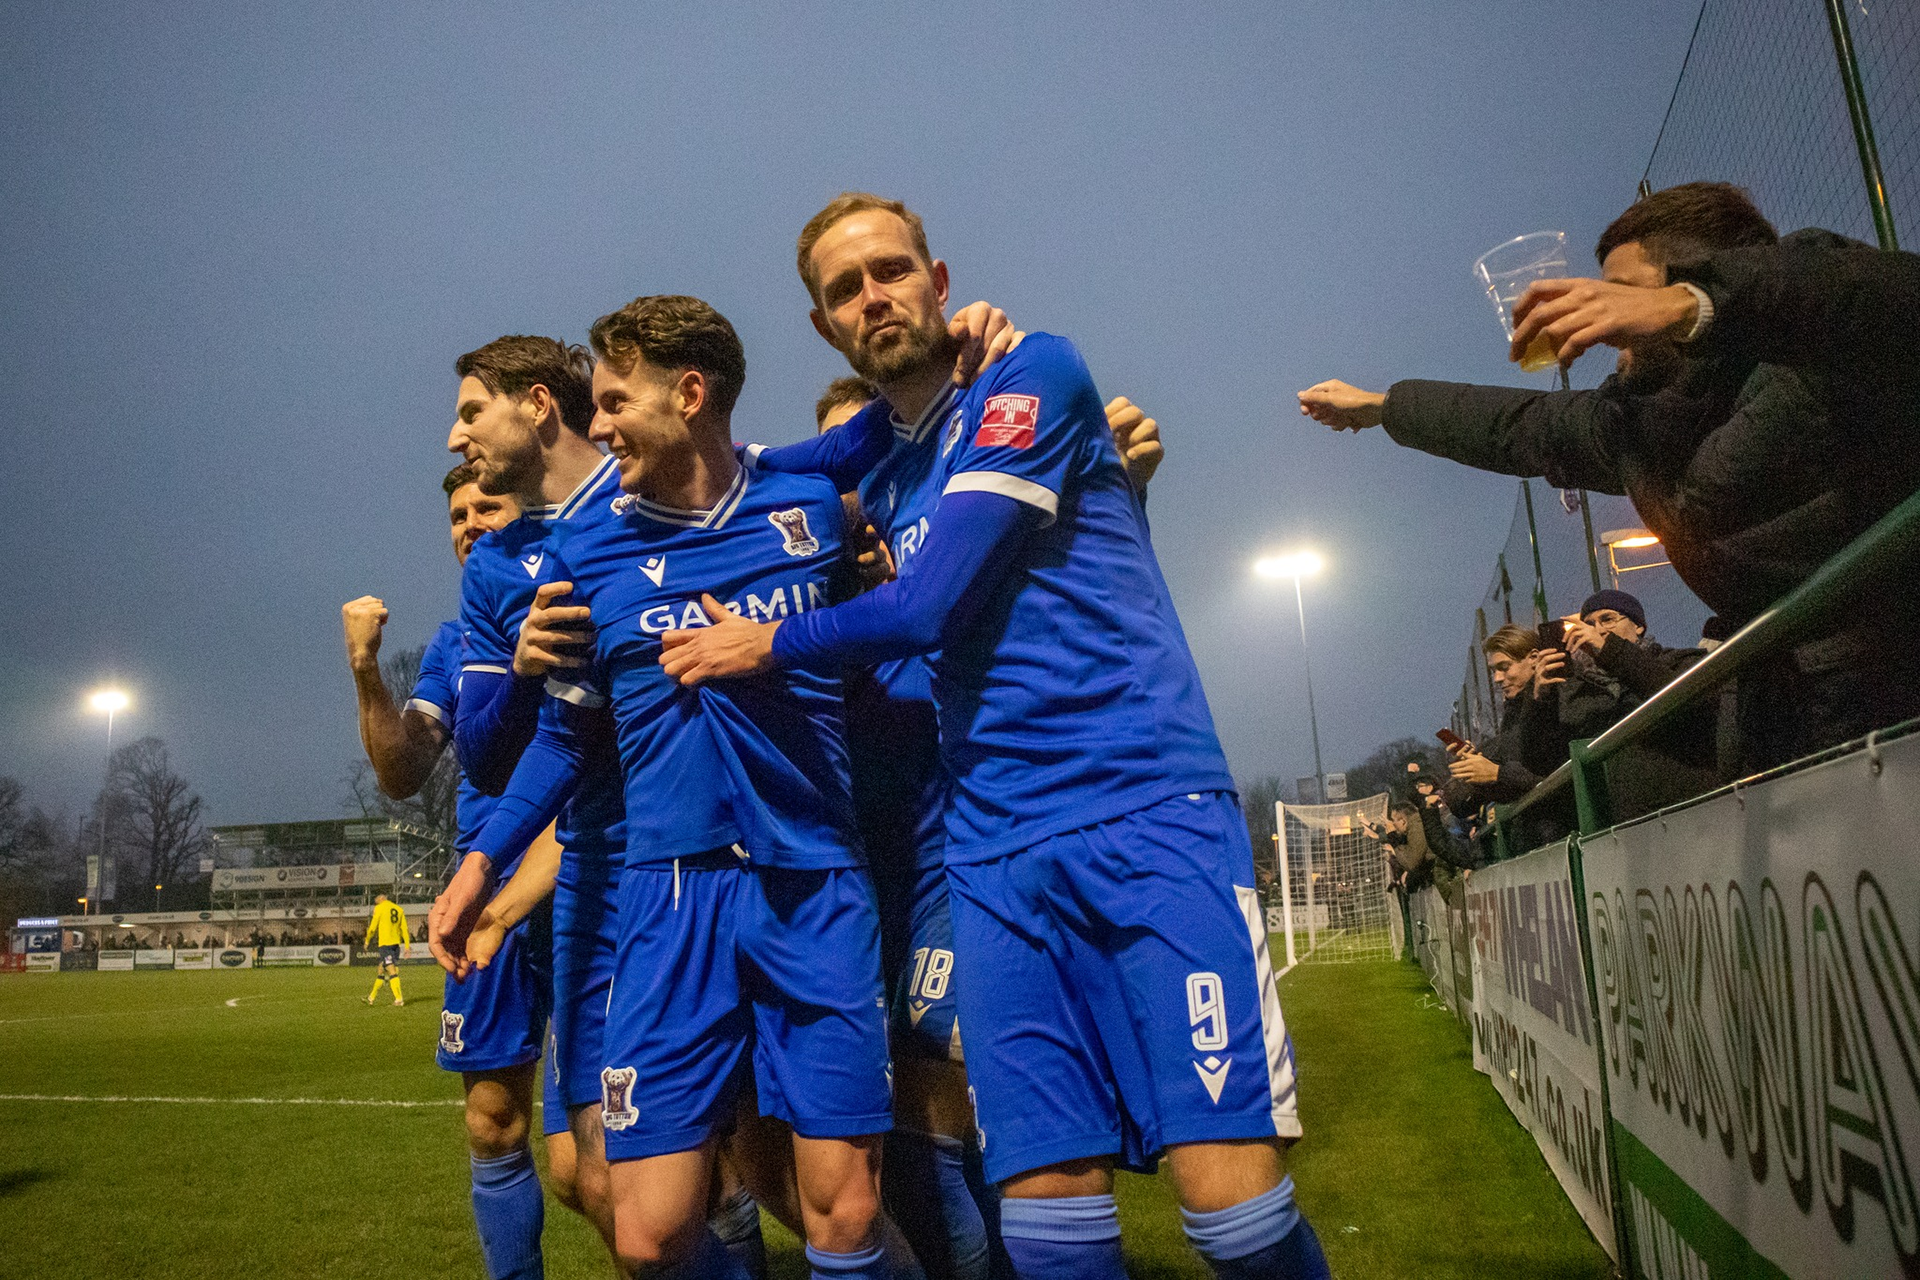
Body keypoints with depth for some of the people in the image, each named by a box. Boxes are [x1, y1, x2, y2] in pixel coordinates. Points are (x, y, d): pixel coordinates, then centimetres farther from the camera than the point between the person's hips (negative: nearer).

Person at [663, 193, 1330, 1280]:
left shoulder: (1033, 374, 0)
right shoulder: (877, 453, 19)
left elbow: (928, 607, -6)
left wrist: (769, 643, 8)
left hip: (1150, 812, -5)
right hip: (998, 849, 5)